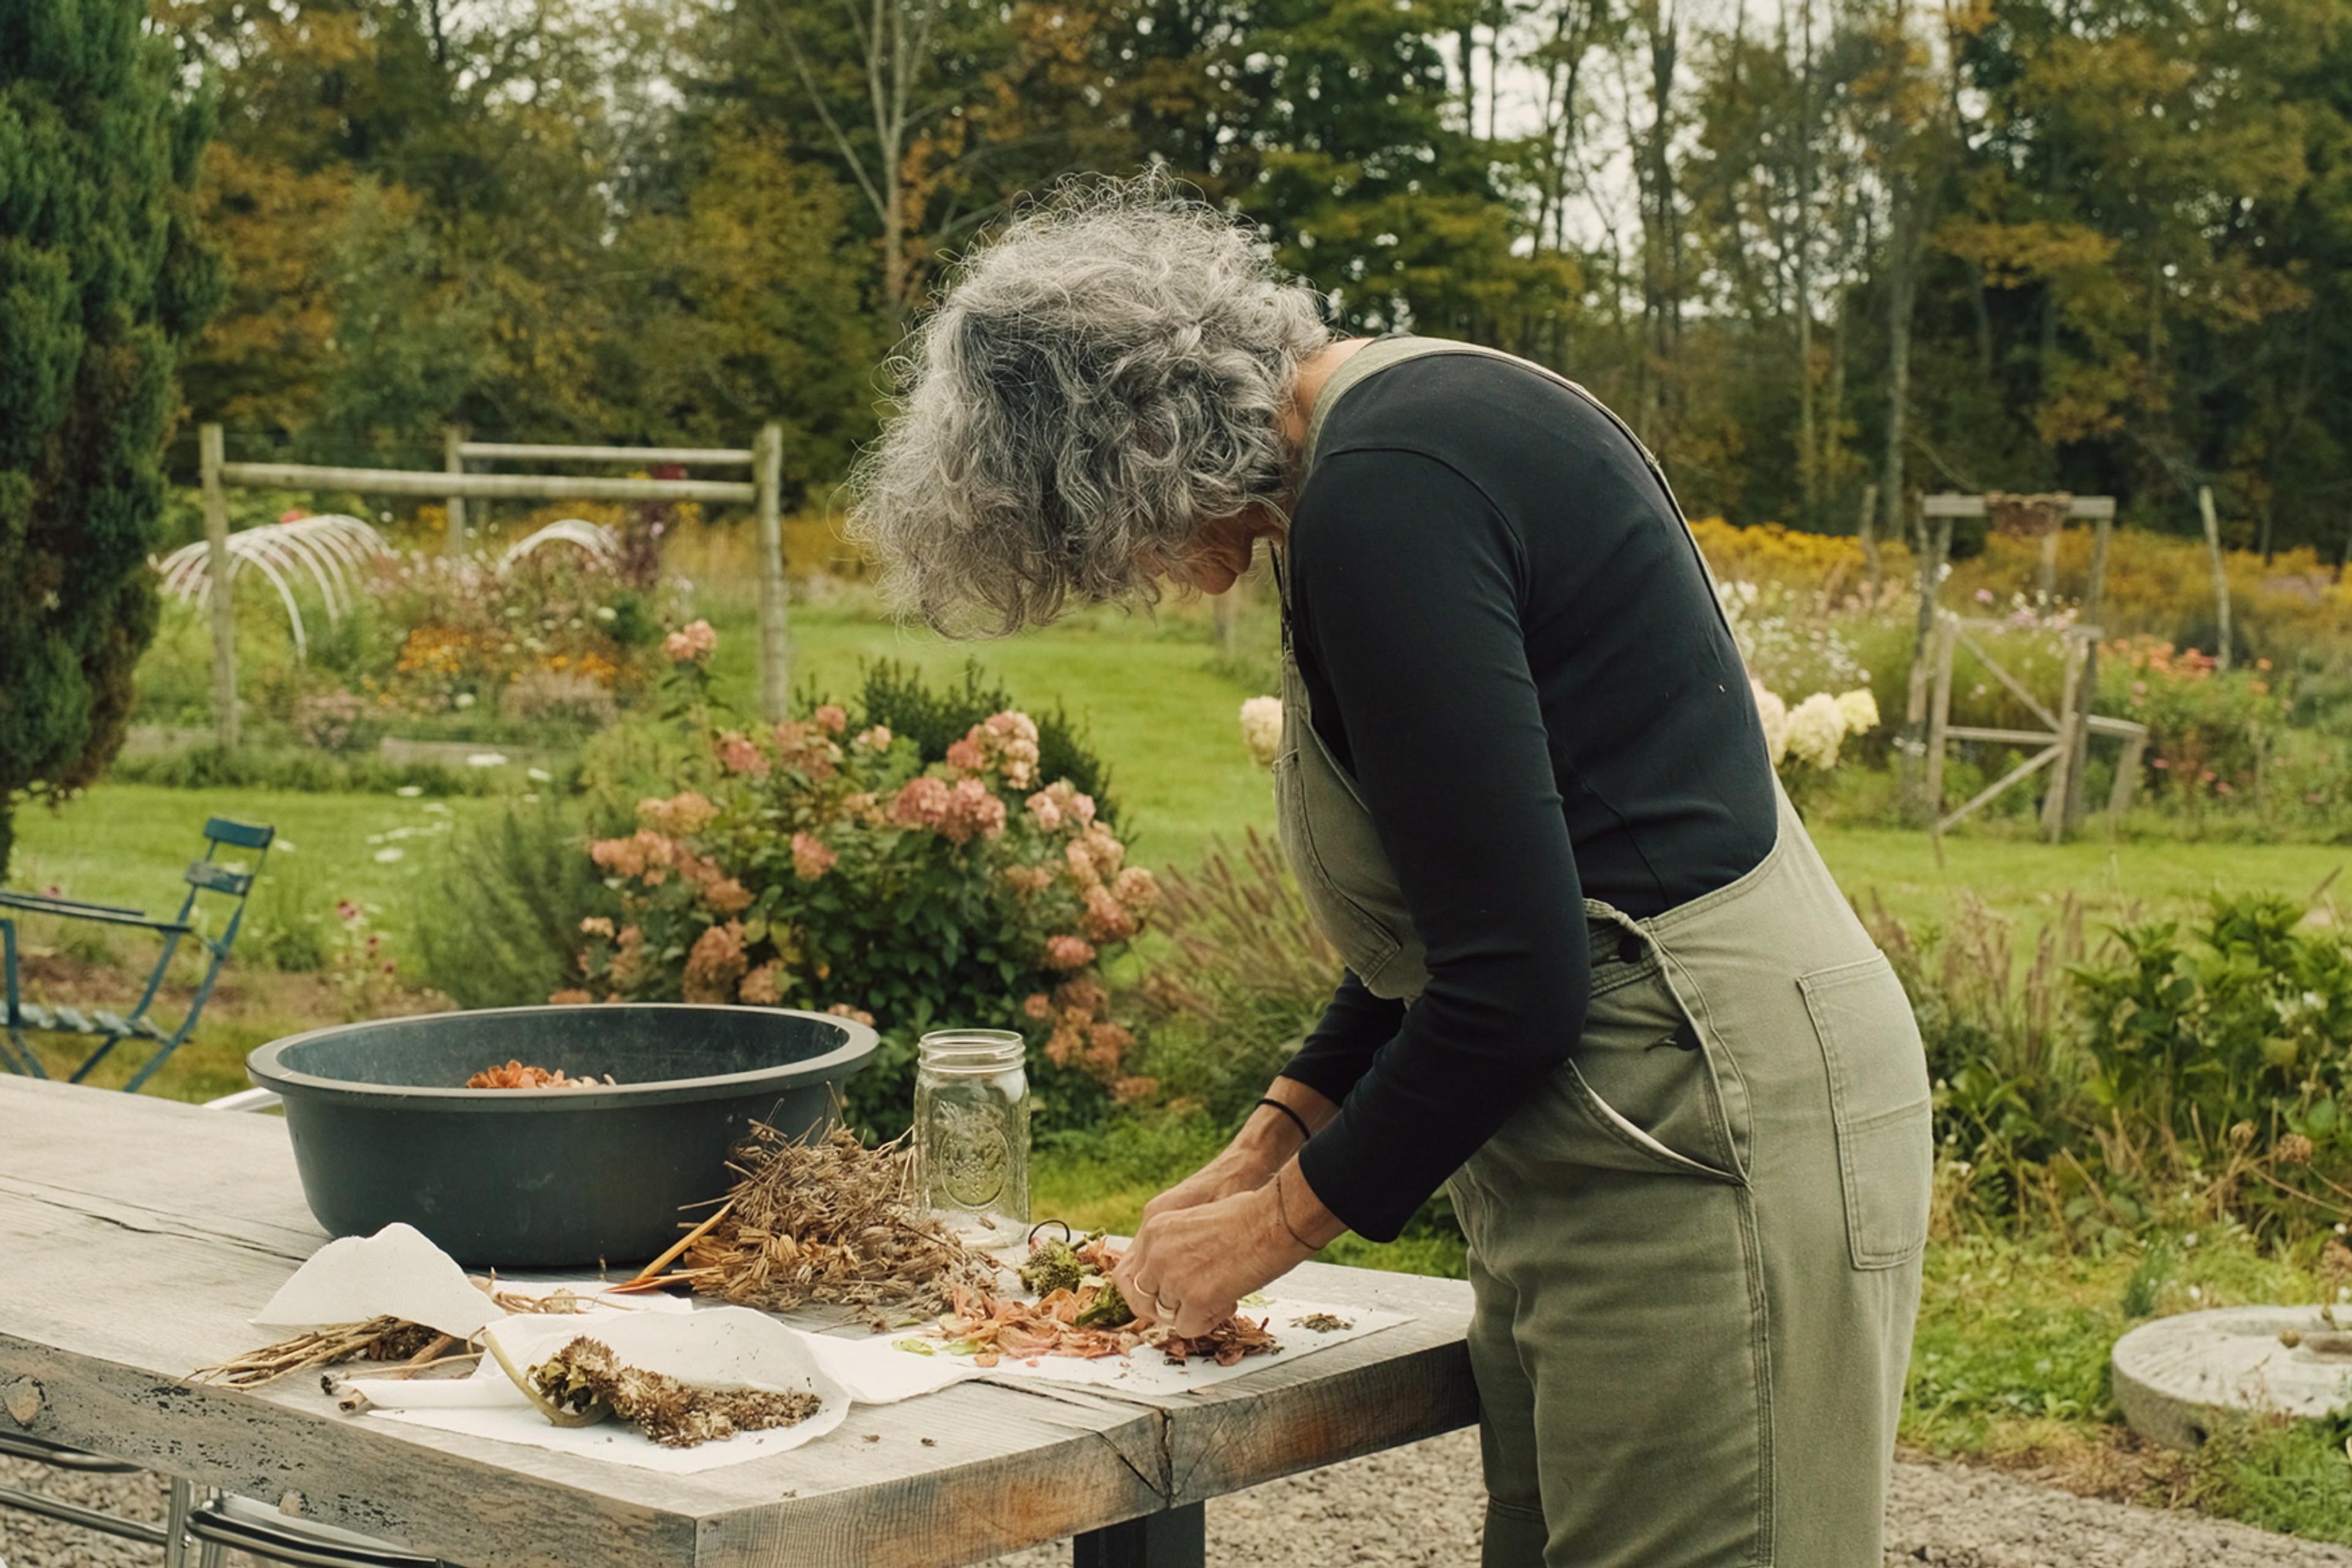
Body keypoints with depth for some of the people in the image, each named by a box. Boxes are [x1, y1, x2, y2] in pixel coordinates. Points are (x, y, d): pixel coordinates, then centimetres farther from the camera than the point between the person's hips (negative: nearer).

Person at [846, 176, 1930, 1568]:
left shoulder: (1380, 492, -19)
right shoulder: (1422, 405, 12)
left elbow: (1512, 982, -21)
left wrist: (1292, 1214, -6)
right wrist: (1269, 1146, 18)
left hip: (1703, 1125, -10)